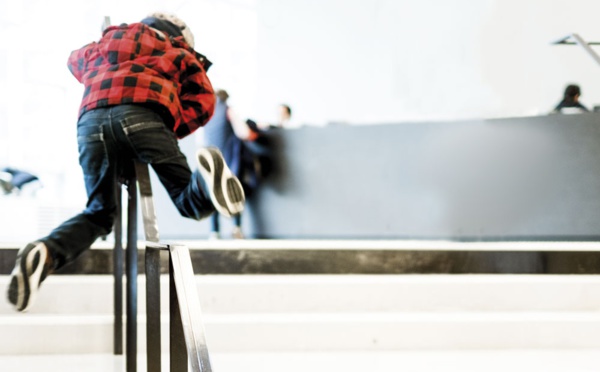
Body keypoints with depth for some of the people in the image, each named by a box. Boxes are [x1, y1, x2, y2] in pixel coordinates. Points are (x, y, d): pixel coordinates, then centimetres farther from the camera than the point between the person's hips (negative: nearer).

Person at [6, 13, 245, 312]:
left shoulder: (103, 44, 41)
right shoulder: (178, 51, 31)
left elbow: (76, 60, 63)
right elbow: (202, 102, 15)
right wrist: (172, 132, 16)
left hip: (91, 120, 3)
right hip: (143, 114, -3)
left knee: (99, 213, 15)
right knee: (189, 202, 0)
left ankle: (47, 252, -15)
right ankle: (206, 180, -37)